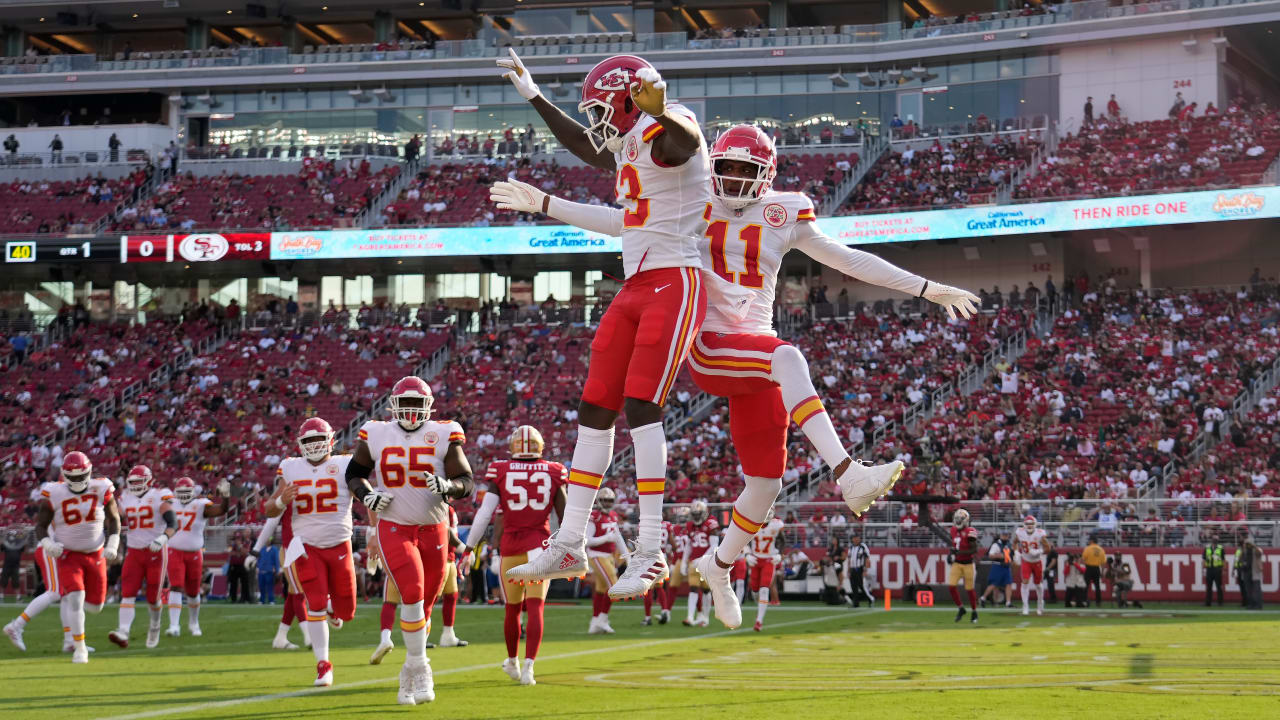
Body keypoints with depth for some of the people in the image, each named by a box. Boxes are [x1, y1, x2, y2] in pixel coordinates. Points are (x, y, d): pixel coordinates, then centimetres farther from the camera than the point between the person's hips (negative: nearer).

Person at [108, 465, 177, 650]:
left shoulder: (159, 497, -7)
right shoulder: (125, 499, 9)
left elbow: (172, 523, -16)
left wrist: (163, 538, -32)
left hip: (155, 552, -4)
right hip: (133, 552, 4)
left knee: (153, 596, 3)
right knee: (127, 593, -13)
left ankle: (155, 626, 33)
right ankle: (123, 633, -25)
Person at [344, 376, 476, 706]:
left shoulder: (443, 436, -3)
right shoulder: (375, 436, -1)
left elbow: (467, 483, -2)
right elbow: (354, 473, 13)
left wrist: (446, 486, -23)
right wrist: (367, 496, -8)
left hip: (433, 530, 2)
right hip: (394, 528, -2)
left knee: (422, 607, 9)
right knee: (412, 594, -22)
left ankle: (409, 677, 25)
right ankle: (421, 670, -12)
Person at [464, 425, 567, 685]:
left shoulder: (501, 474, -3)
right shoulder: (552, 474, 0)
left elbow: (484, 515, -7)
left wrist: (469, 549, -1)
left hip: (511, 547, 1)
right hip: (541, 546, -1)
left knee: (513, 608, 16)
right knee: (535, 608, -4)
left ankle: (512, 662, 32)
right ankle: (528, 666, -17)